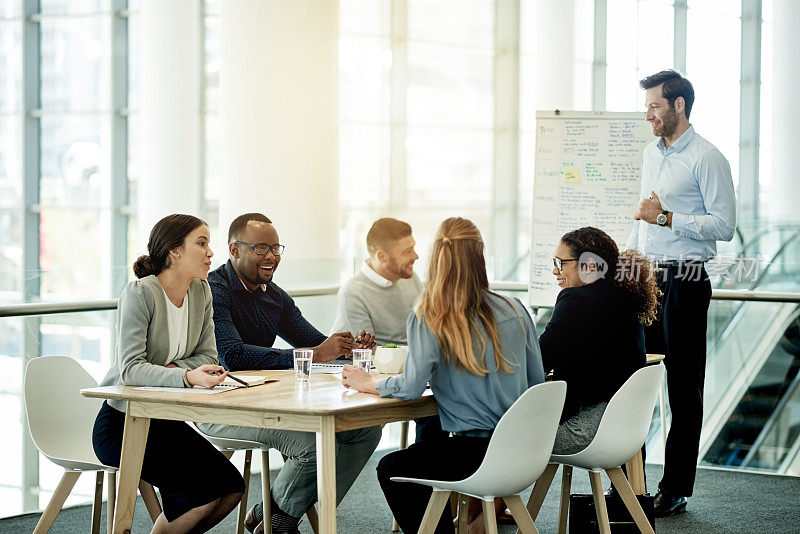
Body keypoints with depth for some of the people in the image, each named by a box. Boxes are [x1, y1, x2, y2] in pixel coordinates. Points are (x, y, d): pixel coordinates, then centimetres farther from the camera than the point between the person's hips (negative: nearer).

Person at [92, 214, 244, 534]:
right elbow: (130, 369, -26)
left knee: (231, 489, -9)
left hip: (164, 419, 7)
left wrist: (171, 369, -15)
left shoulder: (200, 291, 4)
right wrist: (188, 377, -41)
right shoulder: (140, 294, -18)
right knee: (205, 492, -21)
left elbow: (207, 355, 6)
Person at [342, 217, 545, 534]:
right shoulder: (515, 311, 3)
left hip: (479, 454, -6)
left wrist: (367, 383, -1)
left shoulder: (428, 319, -11)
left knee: (391, 470, 19)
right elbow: (537, 384, 8)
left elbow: (412, 387, -20)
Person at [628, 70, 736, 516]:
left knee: (684, 389, -1)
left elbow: (724, 227, -15)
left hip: (685, 283, -8)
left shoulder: (707, 158, -10)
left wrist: (666, 218, -18)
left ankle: (677, 489, 5)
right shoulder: (651, 153, 16)